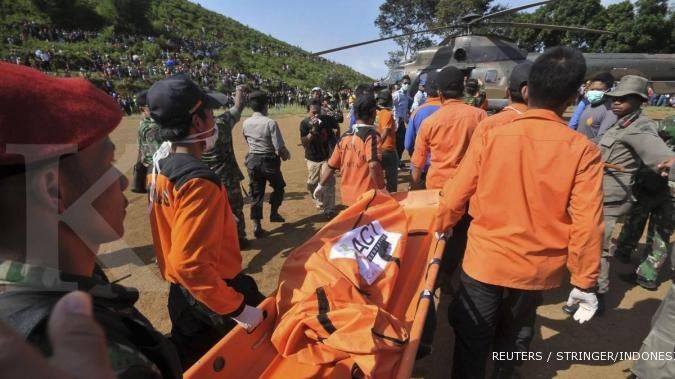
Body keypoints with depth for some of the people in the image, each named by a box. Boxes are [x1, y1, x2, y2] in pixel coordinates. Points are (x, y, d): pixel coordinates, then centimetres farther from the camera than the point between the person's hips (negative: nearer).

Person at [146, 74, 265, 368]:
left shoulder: (161, 164, -1)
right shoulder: (199, 180, -29)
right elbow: (190, 263, -32)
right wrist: (237, 308, -27)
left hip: (181, 291, 8)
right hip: (212, 293, -8)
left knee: (189, 361, 25)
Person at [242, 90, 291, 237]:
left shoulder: (246, 123, -1)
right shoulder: (270, 123, -18)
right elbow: (279, 147, -19)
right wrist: (286, 155, 1)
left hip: (252, 160, 5)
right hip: (269, 160, -4)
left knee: (256, 193, 10)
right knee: (278, 187, 22)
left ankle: (256, 225, 10)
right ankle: (274, 213, 29)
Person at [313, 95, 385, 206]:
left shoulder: (345, 136, 6)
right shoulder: (372, 135, -13)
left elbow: (331, 165, 11)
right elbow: (373, 165, -28)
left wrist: (321, 185, 22)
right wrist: (381, 187, -16)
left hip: (348, 196, 7)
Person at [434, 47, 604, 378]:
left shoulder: (492, 136, -13)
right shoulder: (583, 151, -13)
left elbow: (454, 197, -9)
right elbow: (586, 225, -13)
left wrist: (443, 226, 12)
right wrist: (584, 282, 1)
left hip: (484, 260, -2)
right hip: (537, 268, 2)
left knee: (472, 338, 17)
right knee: (514, 338, 28)